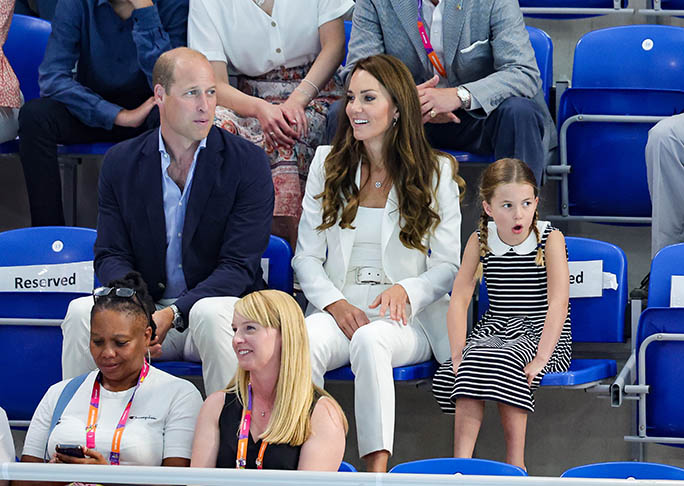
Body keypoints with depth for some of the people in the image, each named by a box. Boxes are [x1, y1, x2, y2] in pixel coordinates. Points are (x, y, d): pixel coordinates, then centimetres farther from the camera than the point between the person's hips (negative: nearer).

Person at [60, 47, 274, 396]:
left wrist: (171, 314, -23)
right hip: (144, 307, 3)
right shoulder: (121, 162, 7)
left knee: (212, 315, -36)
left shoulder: (248, 162, -3)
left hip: (216, 304, -2)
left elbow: (239, 265, -9)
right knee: (81, 312, -24)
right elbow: (111, 256, 4)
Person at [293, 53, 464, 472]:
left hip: (409, 317, -2)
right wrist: (334, 303, -7)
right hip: (340, 308, 2)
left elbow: (448, 267, 5)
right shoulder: (328, 164, 15)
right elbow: (306, 256, 13)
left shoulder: (437, 172, 7)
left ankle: (377, 471, -45)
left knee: (370, 340, -39)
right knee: (304, 346, -35)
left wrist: (405, 290, -16)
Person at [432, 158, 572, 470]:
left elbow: (558, 302, -16)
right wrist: (458, 353, -15)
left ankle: (515, 464, -27)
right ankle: (461, 461, -34)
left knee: (506, 363, -34)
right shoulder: (479, 241, 4)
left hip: (542, 333, -4)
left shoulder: (550, 239, -7)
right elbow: (459, 298, -1)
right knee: (471, 366, -29)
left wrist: (541, 358, -26)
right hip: (494, 331, 4)